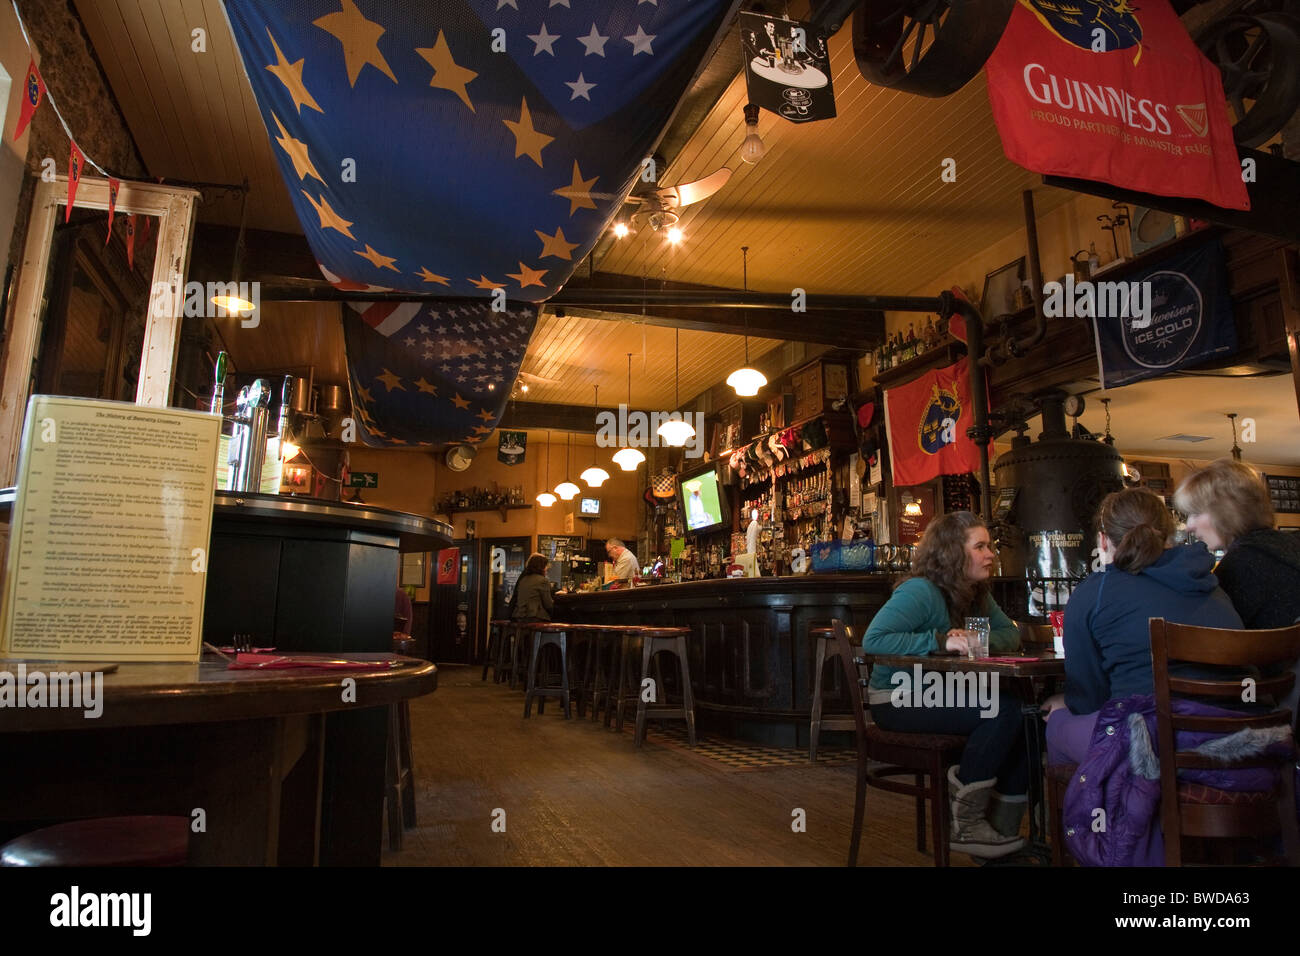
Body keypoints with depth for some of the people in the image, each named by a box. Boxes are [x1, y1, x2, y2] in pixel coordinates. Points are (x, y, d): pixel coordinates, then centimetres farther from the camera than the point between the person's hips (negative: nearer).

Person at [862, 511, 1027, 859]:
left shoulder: (978, 594, 9)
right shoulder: (920, 591, -18)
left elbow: (1011, 634, 9)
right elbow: (873, 640, -28)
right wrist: (941, 641, -29)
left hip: (941, 695, 8)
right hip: (897, 701, -8)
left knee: (1024, 711, -14)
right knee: (1002, 712, -24)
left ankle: (1004, 826, -3)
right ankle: (965, 827, -13)